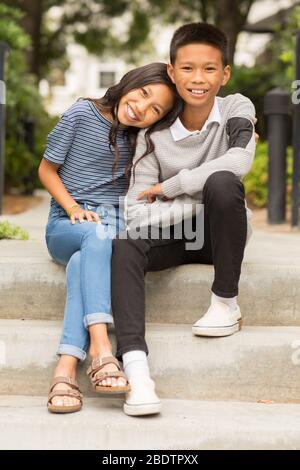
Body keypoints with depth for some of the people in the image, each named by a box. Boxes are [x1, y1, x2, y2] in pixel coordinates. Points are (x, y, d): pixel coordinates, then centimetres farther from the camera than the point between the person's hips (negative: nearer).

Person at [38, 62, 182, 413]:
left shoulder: (143, 137, 11)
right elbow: (47, 169, 7)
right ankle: (100, 348, -50)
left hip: (114, 225, 2)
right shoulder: (82, 114, 2)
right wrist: (73, 208, -11)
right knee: (97, 235, -39)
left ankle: (66, 368, -47)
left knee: (82, 262, -35)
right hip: (66, 224, -2)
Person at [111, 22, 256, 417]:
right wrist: (203, 195, -22)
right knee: (124, 245, -29)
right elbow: (138, 215, -15)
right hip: (171, 236, 1)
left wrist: (169, 186, -24)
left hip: (221, 234, -1)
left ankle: (226, 303, -17)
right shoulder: (154, 134, -7)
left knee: (222, 182, -32)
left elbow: (239, 162, -31)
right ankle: (135, 364, -43)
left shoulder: (237, 108, -8)